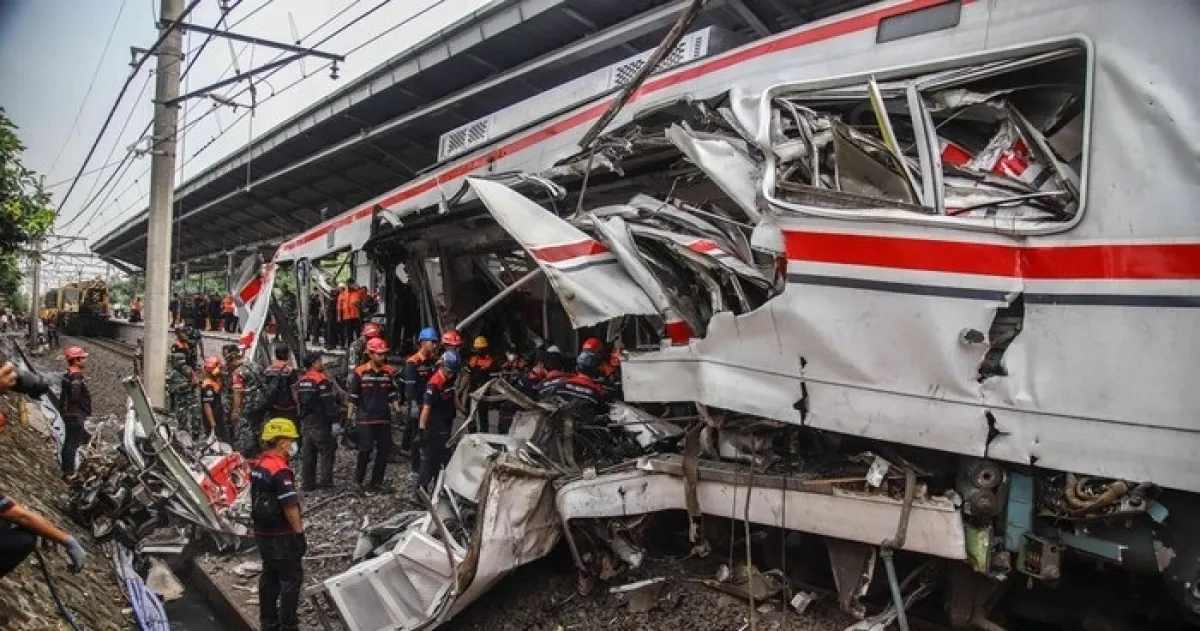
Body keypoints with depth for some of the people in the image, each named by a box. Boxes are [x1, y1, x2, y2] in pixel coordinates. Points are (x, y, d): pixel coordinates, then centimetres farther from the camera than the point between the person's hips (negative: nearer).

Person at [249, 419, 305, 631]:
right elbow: (290, 507, -23)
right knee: (292, 578, 1)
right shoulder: (281, 470, -23)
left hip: (263, 533, 9)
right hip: (282, 536, -9)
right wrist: (300, 532, -15)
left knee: (269, 576, 17)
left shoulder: (259, 465, 5)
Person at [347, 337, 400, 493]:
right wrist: (351, 415, 1)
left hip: (384, 418, 4)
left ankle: (376, 483, 18)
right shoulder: (360, 372, -5)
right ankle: (358, 480, 14)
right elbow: (353, 397, 1)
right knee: (365, 450, -6)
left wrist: (396, 406, -1)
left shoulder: (389, 372, 5)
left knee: (384, 450, 6)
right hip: (365, 419, -4)